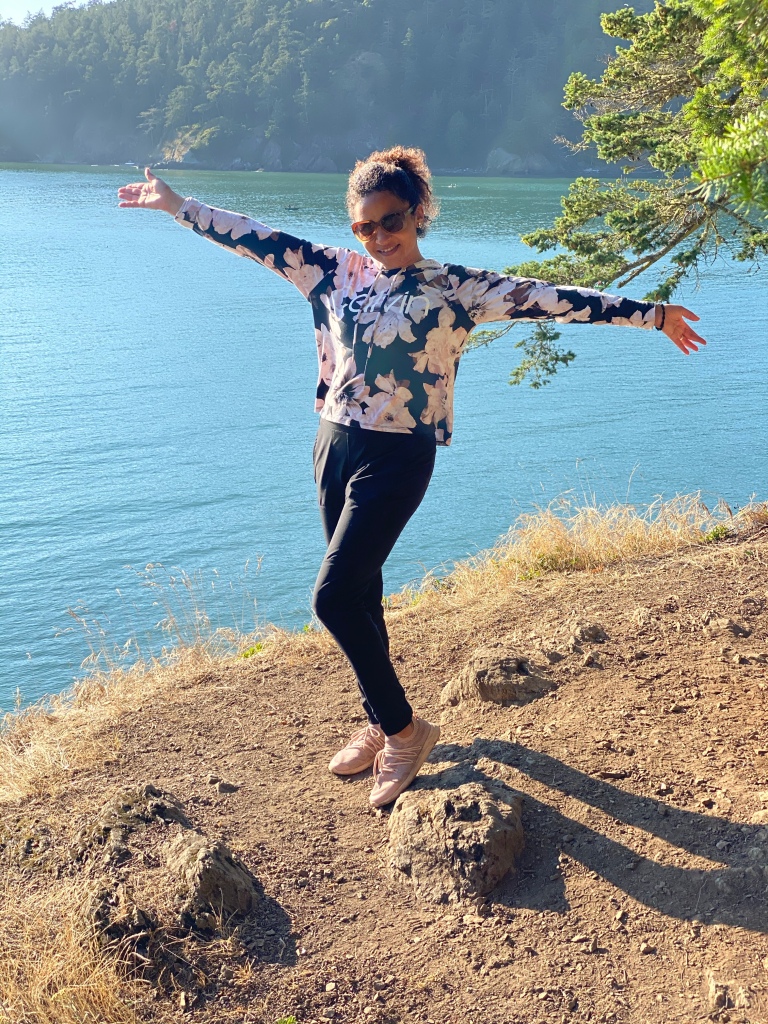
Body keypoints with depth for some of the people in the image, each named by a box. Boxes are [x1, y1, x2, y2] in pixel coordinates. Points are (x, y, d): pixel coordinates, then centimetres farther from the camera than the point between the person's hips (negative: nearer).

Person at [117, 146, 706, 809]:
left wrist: (652, 314, -7)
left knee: (335, 595, -13)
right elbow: (256, 239, 8)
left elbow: (547, 298, -7)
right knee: (359, 593, 13)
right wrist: (175, 204, 10)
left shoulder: (455, 288, -5)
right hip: (335, 446, 5)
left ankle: (403, 728, 5)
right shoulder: (336, 271, 6)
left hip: (397, 458, -5)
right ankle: (382, 724, 30)